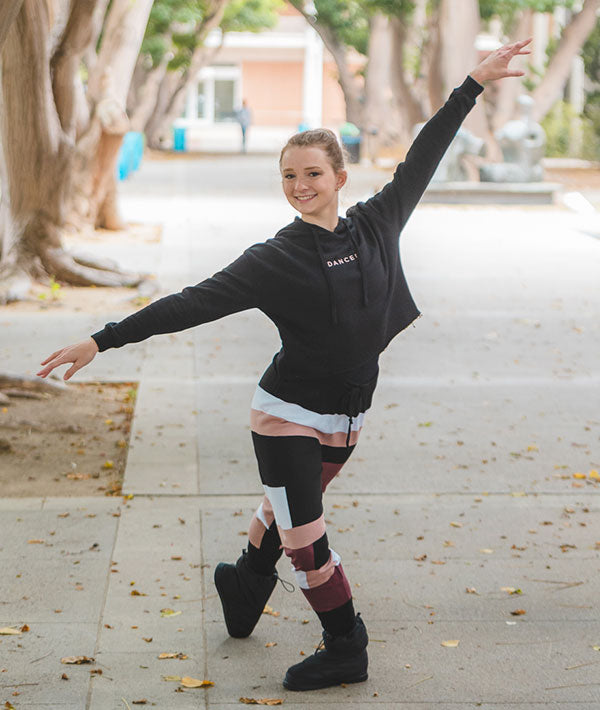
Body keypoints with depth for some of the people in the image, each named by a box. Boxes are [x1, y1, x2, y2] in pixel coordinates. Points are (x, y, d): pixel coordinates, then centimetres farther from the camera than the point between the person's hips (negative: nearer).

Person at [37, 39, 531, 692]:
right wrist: (104, 341, -17)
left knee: (289, 509, 19)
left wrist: (473, 85, 12)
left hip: (345, 418, 4)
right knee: (303, 534, -1)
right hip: (287, 415, -3)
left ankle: (247, 578, 44)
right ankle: (346, 647, 17)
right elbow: (194, 303, -12)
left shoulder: (375, 226, 1)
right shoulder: (275, 259, -10)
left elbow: (419, 162, 8)